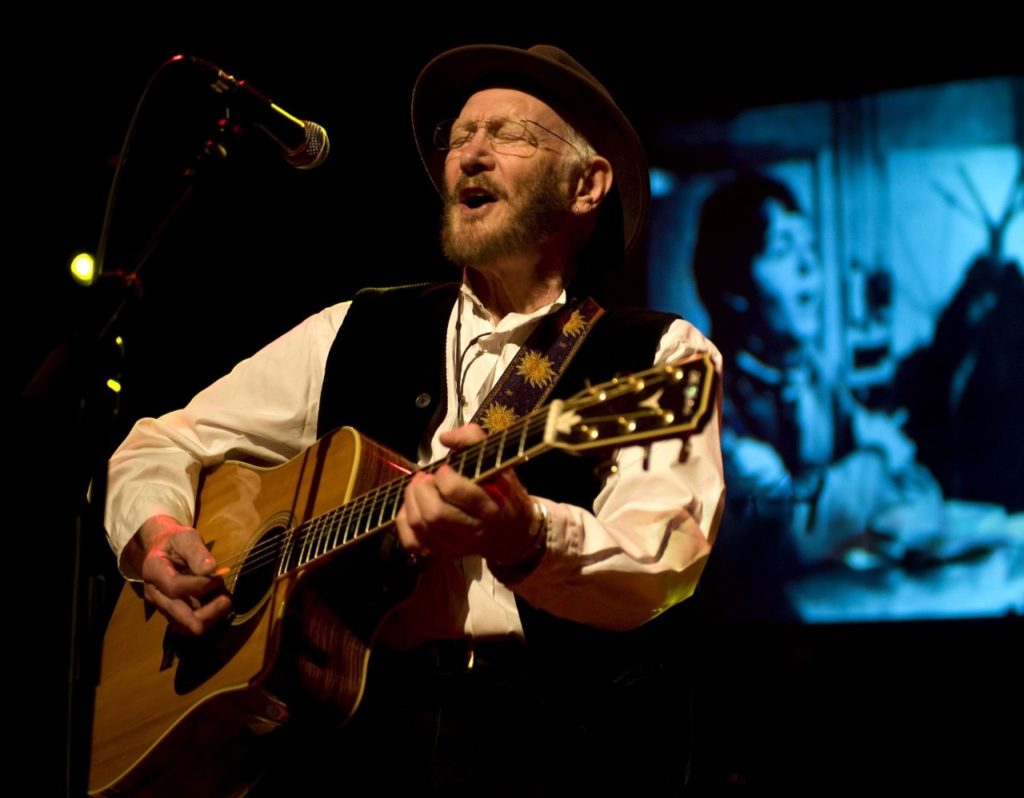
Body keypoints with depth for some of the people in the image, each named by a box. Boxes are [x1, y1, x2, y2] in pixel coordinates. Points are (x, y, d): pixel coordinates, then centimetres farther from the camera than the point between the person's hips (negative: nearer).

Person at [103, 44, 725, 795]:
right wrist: (156, 537, 4)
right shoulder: (355, 336, 19)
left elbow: (659, 567, -10)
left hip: (556, 734, -3)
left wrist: (521, 541, -30)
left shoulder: (661, 356, 7)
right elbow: (163, 443, 26)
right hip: (354, 720, 3)